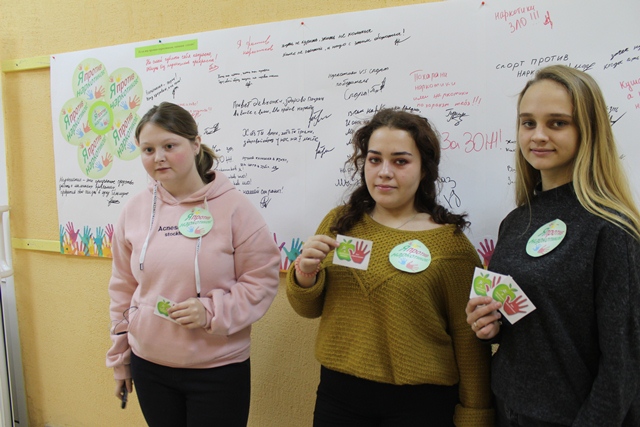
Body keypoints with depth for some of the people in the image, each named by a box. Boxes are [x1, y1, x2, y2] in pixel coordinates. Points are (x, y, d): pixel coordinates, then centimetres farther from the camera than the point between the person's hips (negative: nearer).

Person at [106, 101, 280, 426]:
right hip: (148, 366, 4)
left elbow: (263, 278, -9)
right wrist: (119, 356, 14)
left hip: (218, 368, -3)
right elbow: (123, 288, 10)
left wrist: (212, 311, -21)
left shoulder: (233, 207, -11)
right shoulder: (134, 211, 1)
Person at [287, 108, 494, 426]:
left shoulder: (450, 242, -11)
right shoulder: (339, 223, 0)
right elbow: (308, 309, 6)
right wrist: (305, 274, -14)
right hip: (337, 390, 4)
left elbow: (468, 340, -6)